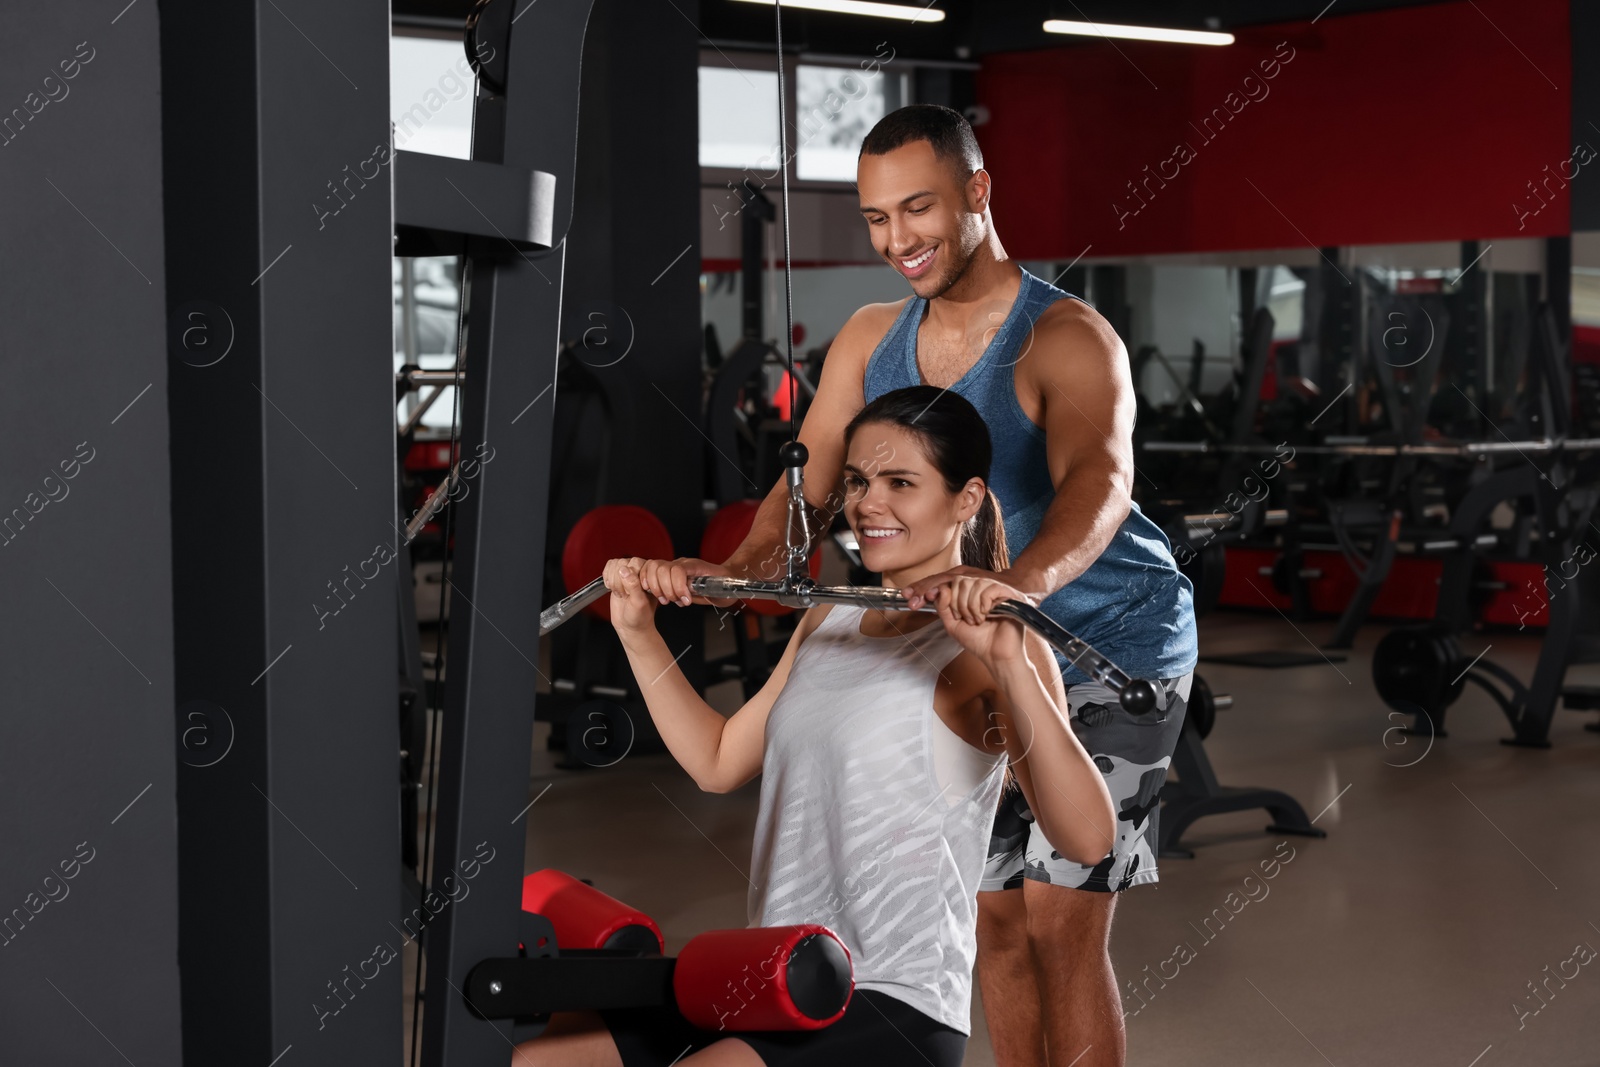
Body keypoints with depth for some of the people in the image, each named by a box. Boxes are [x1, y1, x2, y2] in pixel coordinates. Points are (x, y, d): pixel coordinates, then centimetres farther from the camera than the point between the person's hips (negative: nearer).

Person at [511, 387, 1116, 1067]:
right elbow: (718, 763, 22)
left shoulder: (988, 648, -11)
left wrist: (1010, 665, -36)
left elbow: (1086, 839, -24)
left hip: (892, 1008, -8)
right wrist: (638, 631, 15)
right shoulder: (828, 623, 13)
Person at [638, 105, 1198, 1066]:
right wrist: (734, 568, -27)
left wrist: (1019, 579, -60)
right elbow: (812, 485, -4)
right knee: (994, 913, 10)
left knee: (1061, 923, -10)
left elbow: (1098, 481, -39)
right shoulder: (869, 341, 1)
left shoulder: (1067, 338, -21)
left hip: (1114, 655, -6)